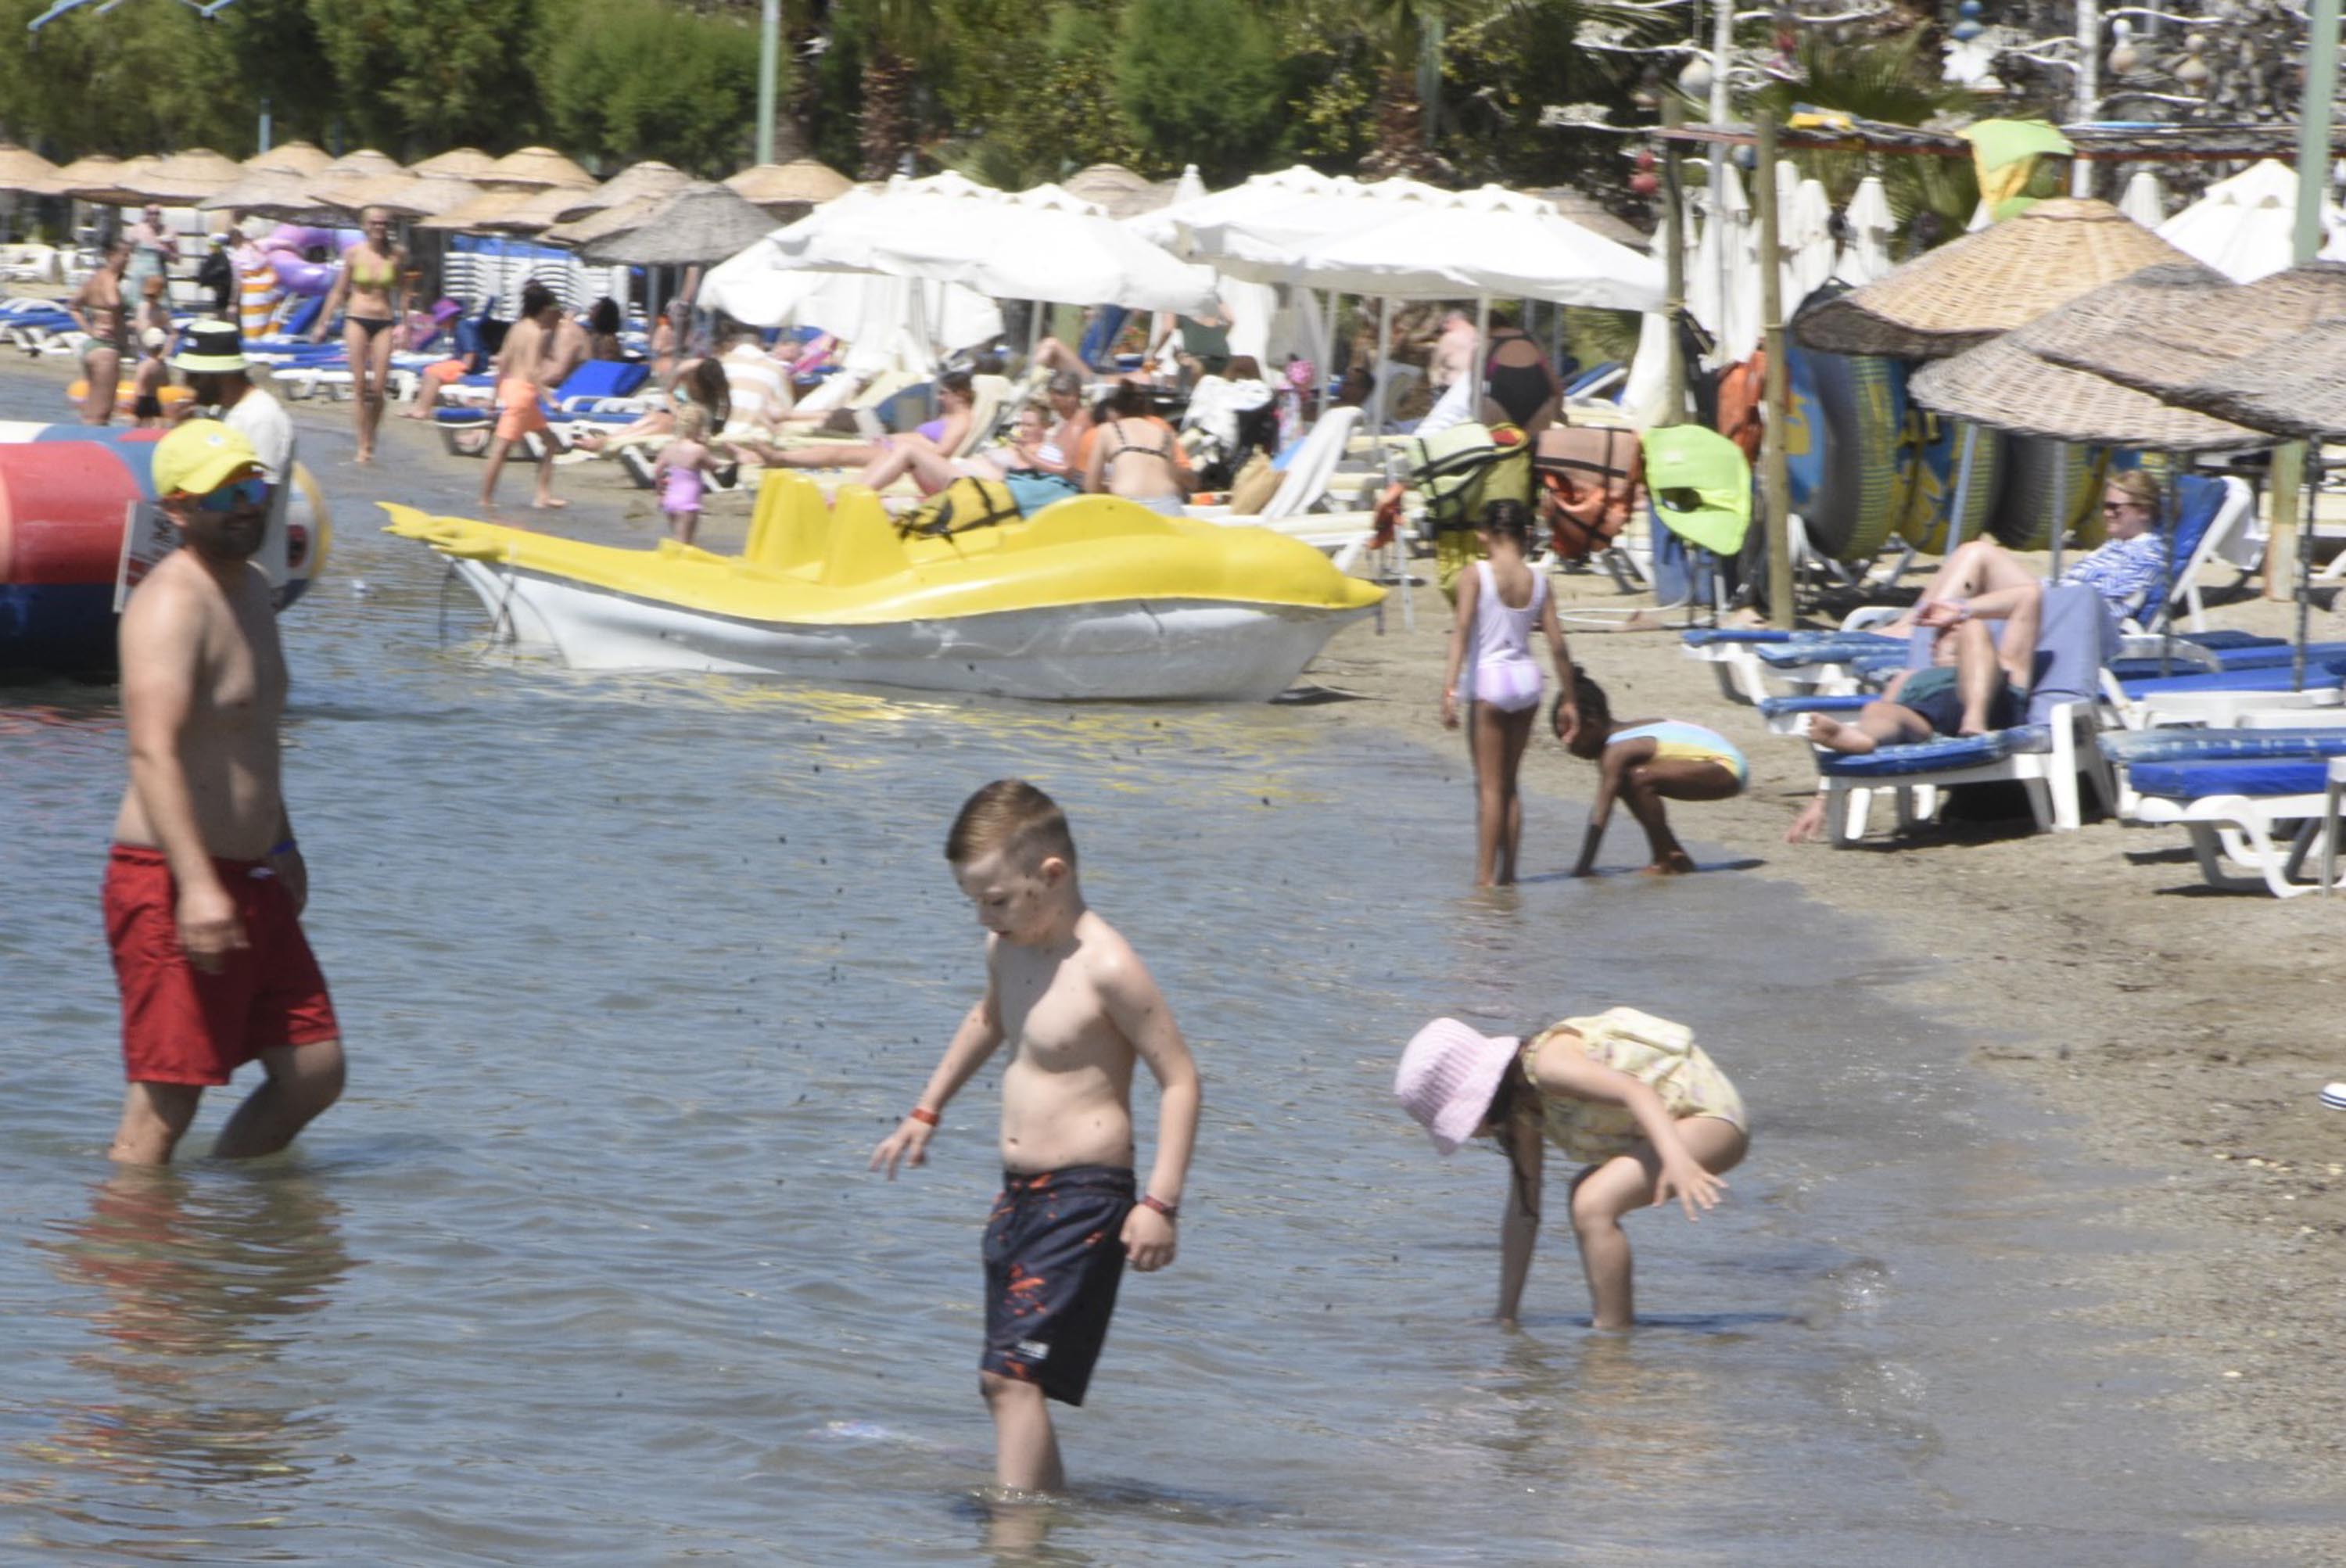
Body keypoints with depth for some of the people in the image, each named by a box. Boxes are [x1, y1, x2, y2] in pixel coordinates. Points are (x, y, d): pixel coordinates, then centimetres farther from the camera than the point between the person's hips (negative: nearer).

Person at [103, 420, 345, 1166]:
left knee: (315, 1072, 11)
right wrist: (197, 886, -39)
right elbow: (154, 753, -29)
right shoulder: (172, 604, -17)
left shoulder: (249, 587, 14)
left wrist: (281, 844, 32)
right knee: (165, 1103, -9)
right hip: (171, 882, -10)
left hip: (253, 880, 10)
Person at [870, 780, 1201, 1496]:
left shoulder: (1105, 968, -18)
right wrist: (925, 1112, 36)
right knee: (1001, 1381, 12)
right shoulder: (1007, 949, 8)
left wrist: (1160, 1203, -23)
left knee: (1016, 1375, -17)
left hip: (1084, 1199, -9)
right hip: (1019, 1194, 9)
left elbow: (1179, 1078, -18)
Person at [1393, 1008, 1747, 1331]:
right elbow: (1523, 1212, 15)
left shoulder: (1548, 1063, -19)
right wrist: (1506, 1314, 17)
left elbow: (1635, 1090, -33)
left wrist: (1676, 1158, -48)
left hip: (1712, 1118, -11)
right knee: (1585, 1198, 24)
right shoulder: (1522, 1110, 9)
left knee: (1593, 1206, -23)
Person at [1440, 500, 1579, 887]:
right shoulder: (1538, 579, 2)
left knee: (1489, 786, 2)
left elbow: (1462, 630, -19)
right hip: (1527, 680, 4)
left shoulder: (1479, 573, -9)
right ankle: (1507, 873, 17)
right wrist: (1570, 699, 11)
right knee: (1509, 785, 16)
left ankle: (1485, 877, 0)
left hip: (1489, 681, -4)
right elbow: (1558, 645, 3)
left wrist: (1450, 686, -24)